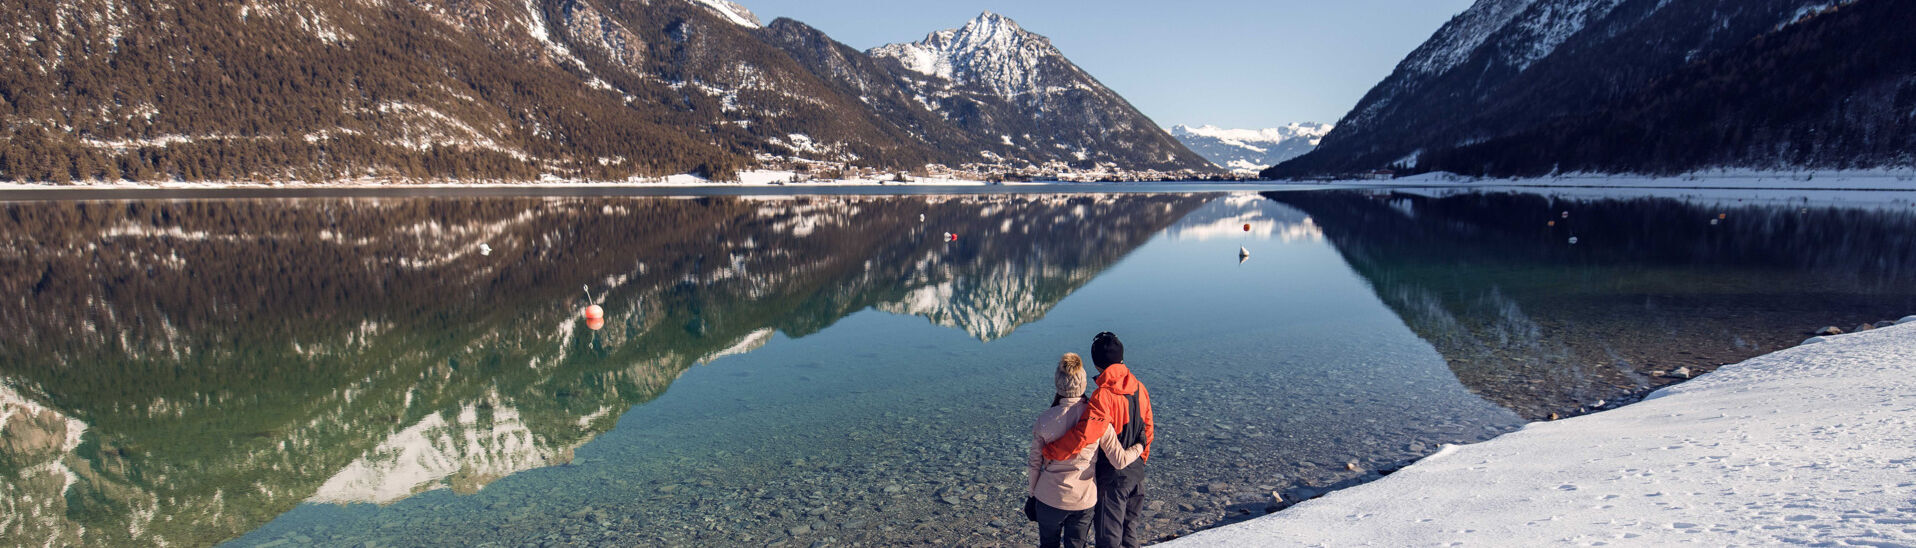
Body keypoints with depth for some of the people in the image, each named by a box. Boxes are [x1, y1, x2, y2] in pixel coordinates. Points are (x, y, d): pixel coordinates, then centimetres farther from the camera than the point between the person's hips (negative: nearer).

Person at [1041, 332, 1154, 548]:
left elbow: (1084, 434, -33)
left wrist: (1050, 451, -23)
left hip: (1111, 475, -7)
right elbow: (1147, 430, 10)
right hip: (1136, 471, 7)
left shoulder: (1103, 395, -24)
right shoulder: (1139, 388, 0)